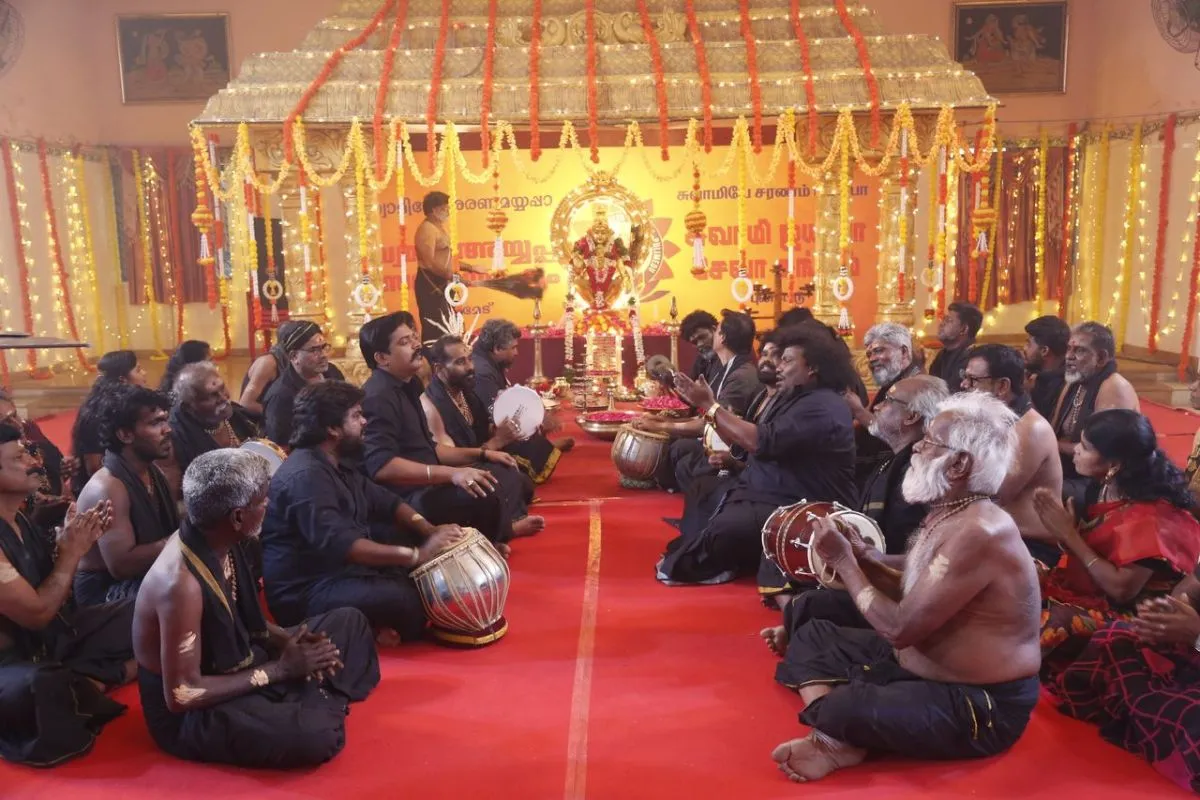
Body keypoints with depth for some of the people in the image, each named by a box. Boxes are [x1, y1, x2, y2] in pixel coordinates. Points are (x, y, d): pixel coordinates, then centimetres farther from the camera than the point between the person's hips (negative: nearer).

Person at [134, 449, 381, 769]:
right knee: (316, 733, -32)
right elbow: (182, 695, -27)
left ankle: (315, 703, -3)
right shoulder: (181, 584, -33)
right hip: (190, 714, -8)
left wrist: (287, 639, -8)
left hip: (234, 666, 9)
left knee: (349, 622, 10)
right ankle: (317, 707, -2)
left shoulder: (220, 543, -7)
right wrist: (279, 670, -22)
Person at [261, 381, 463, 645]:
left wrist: (429, 531, -4)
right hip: (308, 592, -11)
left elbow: (383, 501, 15)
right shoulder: (306, 475, -23)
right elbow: (337, 544, -33)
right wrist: (418, 555, -32)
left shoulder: (339, 463, 11)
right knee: (412, 603, -31)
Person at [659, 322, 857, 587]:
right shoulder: (794, 397, 14)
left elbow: (761, 442, -26)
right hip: (766, 492, 11)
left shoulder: (822, 408, -19)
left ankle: (687, 565, -2)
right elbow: (751, 438, 13)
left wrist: (710, 406, -19)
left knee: (725, 528, -28)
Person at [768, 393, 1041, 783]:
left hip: (979, 706, -11)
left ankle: (843, 739, -1)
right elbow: (913, 598, 9)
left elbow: (900, 628, -26)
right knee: (813, 635, 11)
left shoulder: (977, 534, -27)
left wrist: (843, 562, -16)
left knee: (841, 710, -35)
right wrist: (862, 558, -3)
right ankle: (833, 740, -13)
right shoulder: (946, 517, 4)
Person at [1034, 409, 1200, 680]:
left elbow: (1122, 589, -23)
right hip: (1081, 588, 8)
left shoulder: (1149, 516, -23)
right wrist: (1060, 529, -10)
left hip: (1116, 612, -8)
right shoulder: (1110, 490, 1)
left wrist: (1070, 534, -20)